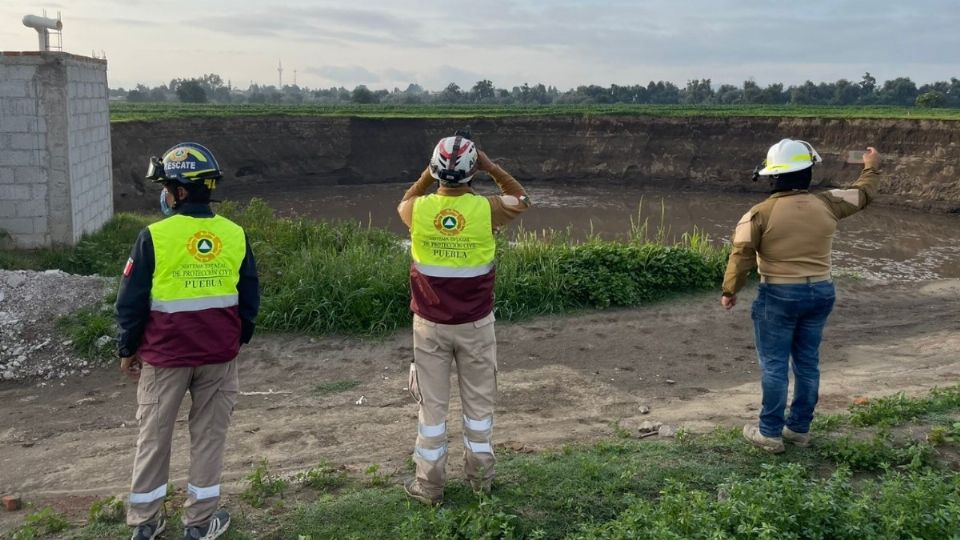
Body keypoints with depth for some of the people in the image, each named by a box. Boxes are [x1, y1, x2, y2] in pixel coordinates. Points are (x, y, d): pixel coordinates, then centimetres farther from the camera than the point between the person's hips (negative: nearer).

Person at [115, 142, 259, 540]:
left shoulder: (154, 237, -12)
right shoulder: (235, 235, -2)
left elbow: (132, 302, -6)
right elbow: (250, 298, 6)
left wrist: (127, 349, 8)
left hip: (164, 355, -2)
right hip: (219, 355, 2)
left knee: (154, 435, 12)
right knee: (209, 435, 12)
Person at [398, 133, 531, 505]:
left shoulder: (418, 210, -11)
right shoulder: (487, 209, -14)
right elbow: (521, 200, 9)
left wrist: (429, 175, 9)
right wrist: (492, 168, 4)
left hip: (430, 324, 1)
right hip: (475, 323, 0)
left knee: (432, 404, 10)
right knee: (478, 401, 15)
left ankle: (429, 485, 19)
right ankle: (480, 476, 28)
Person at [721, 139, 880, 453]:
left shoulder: (760, 214, -11)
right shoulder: (827, 204, 0)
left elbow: (741, 256, -13)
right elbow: (862, 194, 18)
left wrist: (729, 291, -2)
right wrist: (871, 168, 37)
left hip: (778, 295, -4)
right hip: (820, 292, 4)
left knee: (774, 364, 3)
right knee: (807, 362, 13)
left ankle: (770, 433, 8)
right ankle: (799, 428, 23)